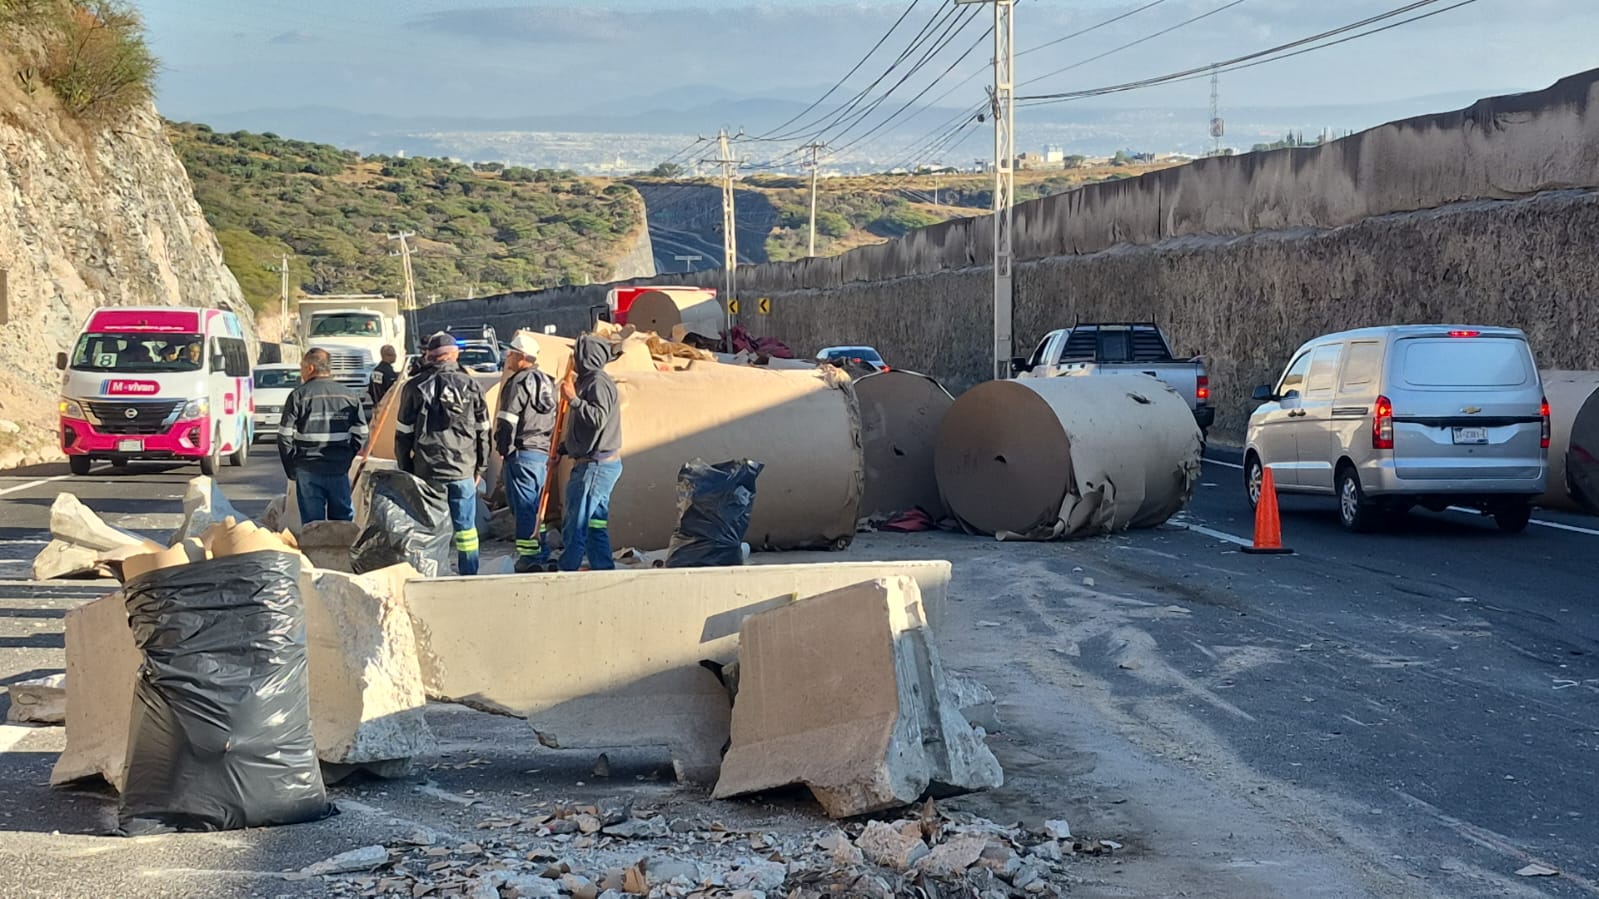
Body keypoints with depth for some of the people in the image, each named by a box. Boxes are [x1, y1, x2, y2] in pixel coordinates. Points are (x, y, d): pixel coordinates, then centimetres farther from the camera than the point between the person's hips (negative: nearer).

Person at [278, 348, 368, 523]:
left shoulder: (298, 395, -5)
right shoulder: (350, 396, 6)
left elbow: (285, 436, -7)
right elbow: (361, 435, 5)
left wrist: (291, 468, 2)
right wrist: (346, 459, 13)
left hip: (308, 471, -3)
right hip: (339, 470, 3)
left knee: (312, 523, 2)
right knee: (343, 520, 11)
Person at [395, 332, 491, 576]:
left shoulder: (414, 387, 1)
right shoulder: (470, 386, 2)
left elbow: (403, 434, 4)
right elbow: (483, 432, 6)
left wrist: (405, 470, 12)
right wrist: (480, 467, 15)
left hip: (426, 471, 0)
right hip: (463, 470, 0)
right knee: (465, 527, 7)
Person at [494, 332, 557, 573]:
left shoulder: (519, 382, -12)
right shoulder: (546, 382, 15)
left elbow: (507, 420, -16)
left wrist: (504, 448, -5)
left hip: (522, 453, -8)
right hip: (544, 453, 9)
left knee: (523, 506, -5)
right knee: (536, 504, 17)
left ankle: (529, 558, -7)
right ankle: (542, 555, 21)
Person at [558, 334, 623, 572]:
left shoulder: (598, 383, -14)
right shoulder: (588, 381, 19)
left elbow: (598, 418, -27)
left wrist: (573, 399, -23)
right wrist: (562, 448, 23)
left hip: (597, 465, -11)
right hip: (592, 464, 11)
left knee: (575, 524, -8)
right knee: (595, 523, 11)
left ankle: (567, 573, -5)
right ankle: (604, 572, 13)